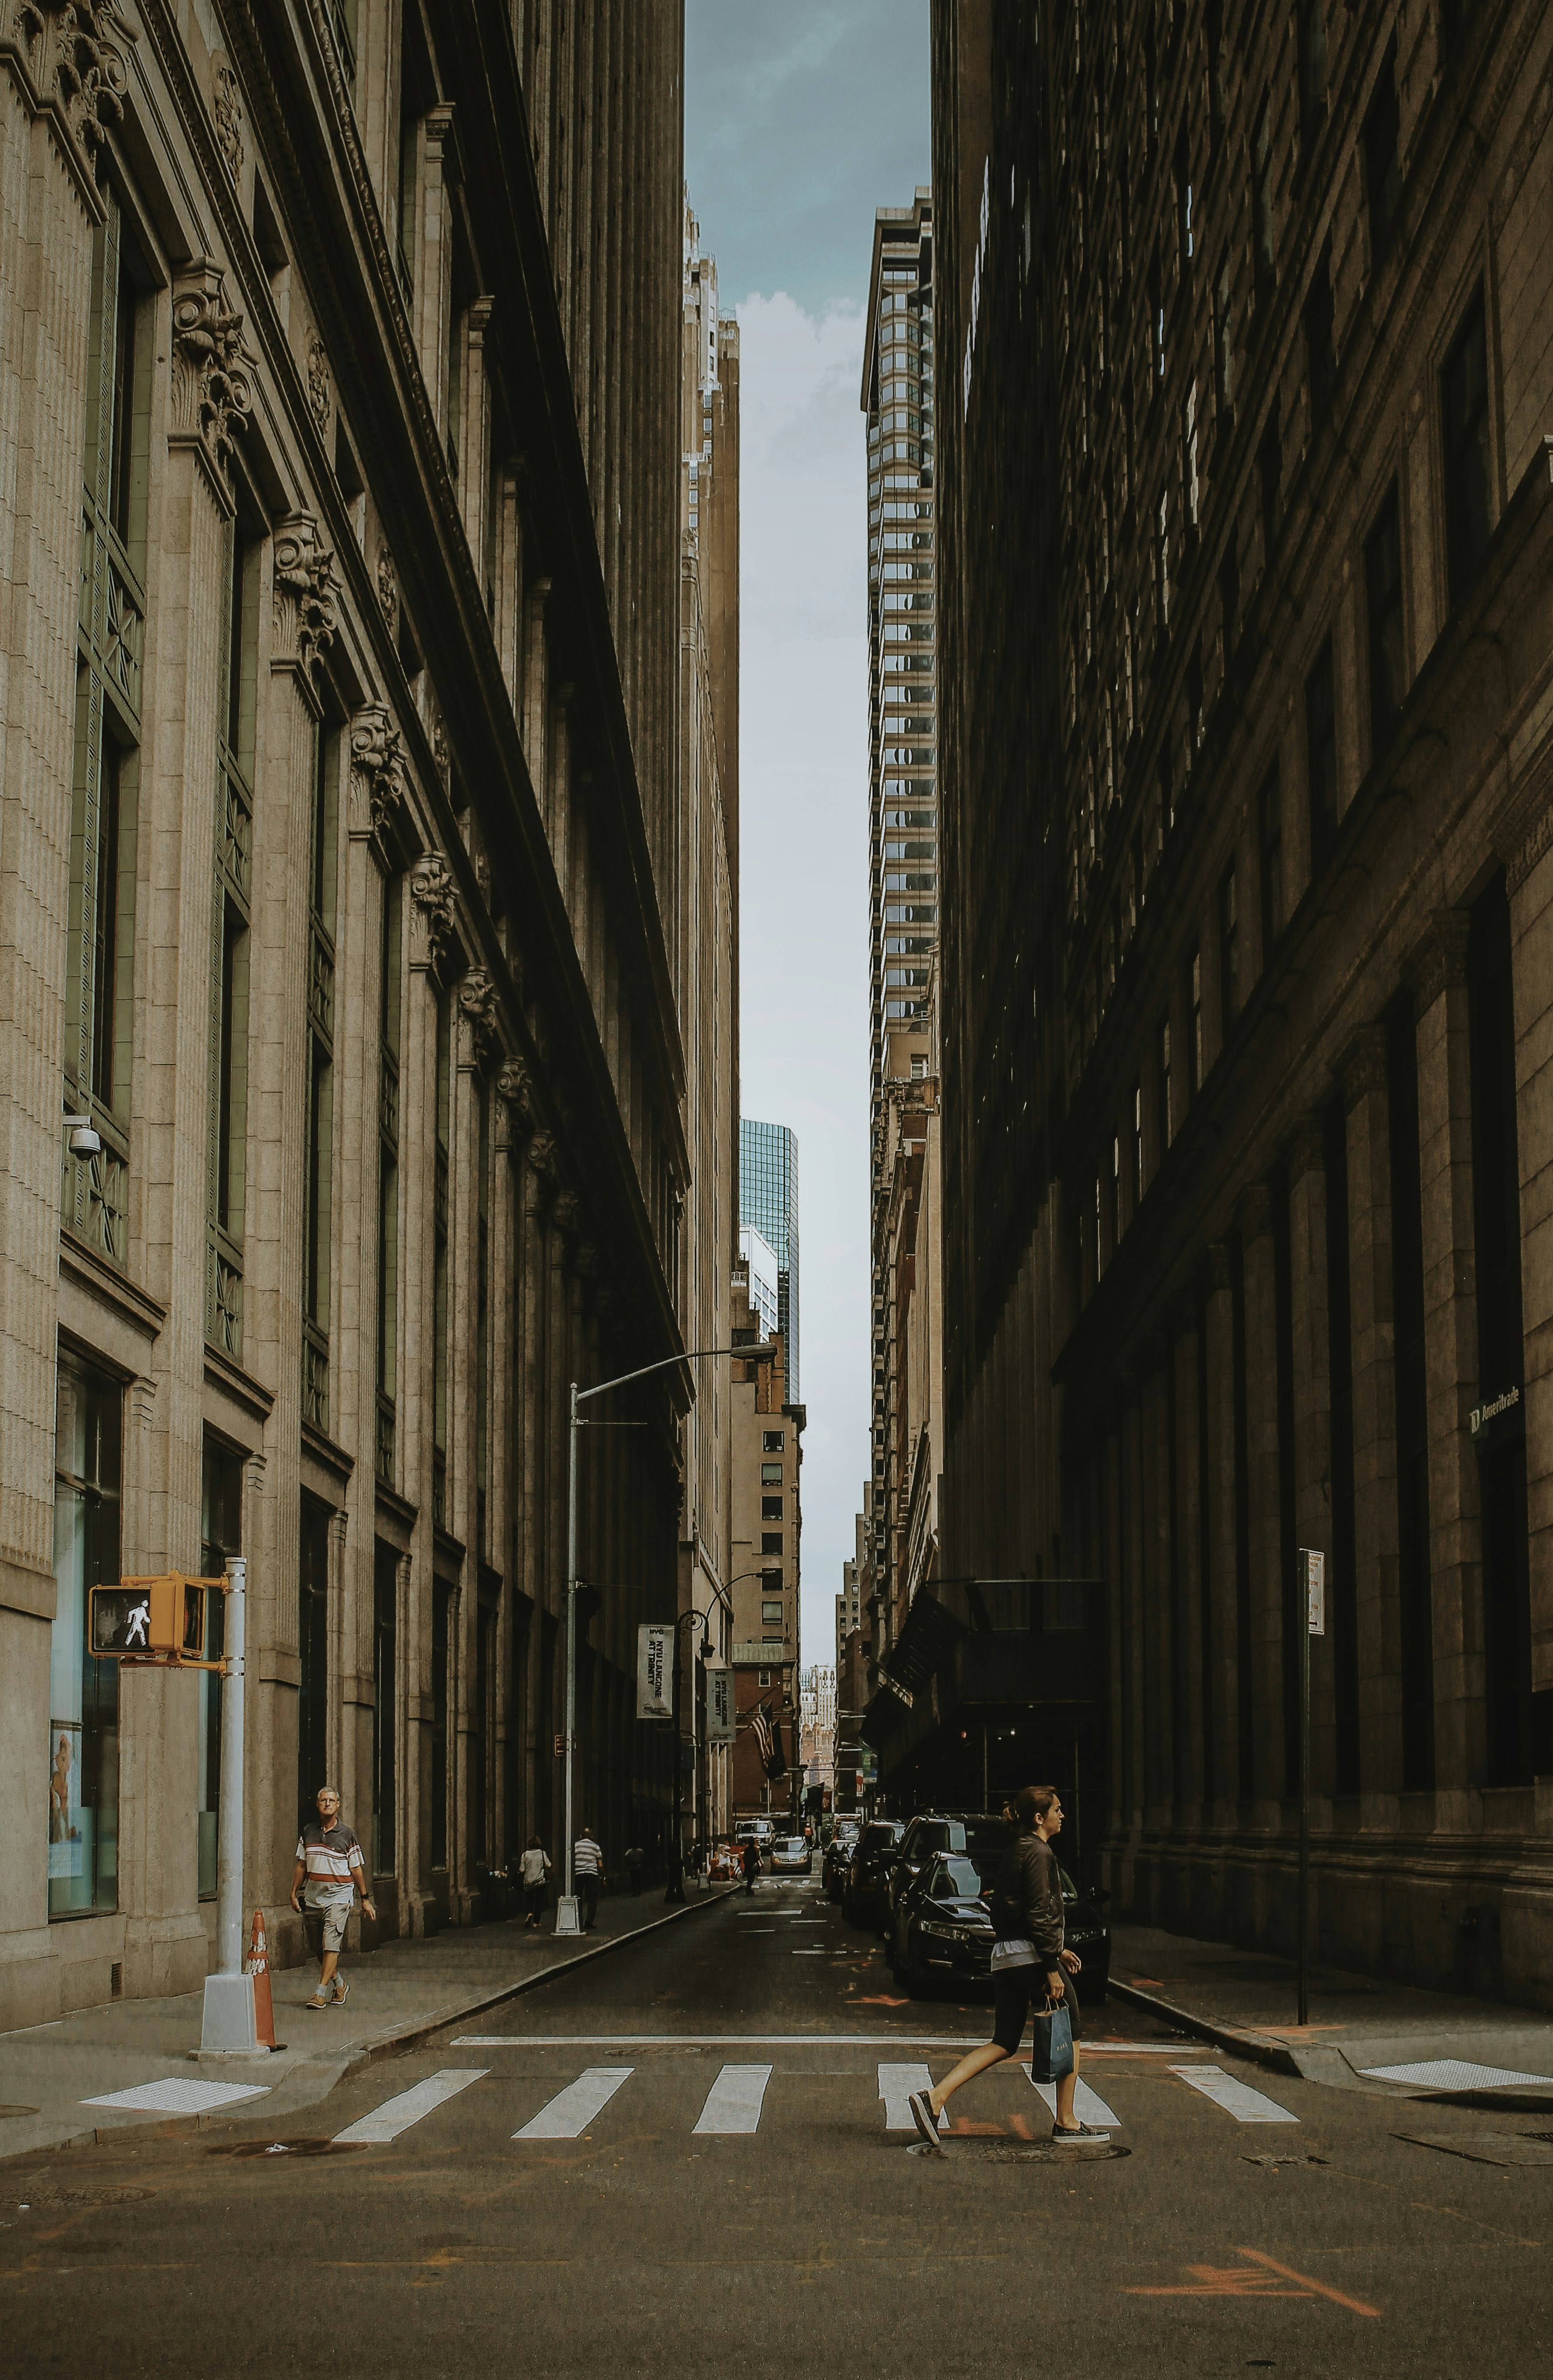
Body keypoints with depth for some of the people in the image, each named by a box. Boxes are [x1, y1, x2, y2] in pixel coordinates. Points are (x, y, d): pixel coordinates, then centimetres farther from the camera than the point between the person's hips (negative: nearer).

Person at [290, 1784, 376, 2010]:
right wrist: (294, 1892, 8)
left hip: (339, 1897, -4)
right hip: (313, 1897, 4)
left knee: (330, 1944, -14)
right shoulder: (307, 1833, 7)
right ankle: (338, 1983, 30)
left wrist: (365, 1899, 3)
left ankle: (321, 1992, -15)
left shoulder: (347, 1835, -2)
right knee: (316, 1947, 9)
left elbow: (357, 1869, 2)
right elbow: (301, 1865, 13)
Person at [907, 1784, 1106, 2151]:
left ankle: (936, 2097, -8)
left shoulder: (1014, 1851, 18)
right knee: (1070, 2036, 7)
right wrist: (1052, 1968, -18)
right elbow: (1039, 1914, -17)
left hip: (1004, 1956, 9)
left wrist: (1055, 1950, 28)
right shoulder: (1039, 1853, -10)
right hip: (1032, 1955, -9)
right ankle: (1067, 2124, 10)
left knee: (1004, 2043, 7)